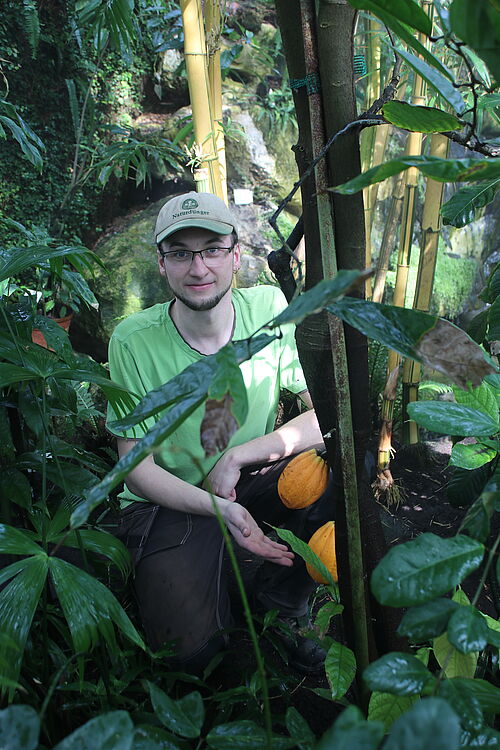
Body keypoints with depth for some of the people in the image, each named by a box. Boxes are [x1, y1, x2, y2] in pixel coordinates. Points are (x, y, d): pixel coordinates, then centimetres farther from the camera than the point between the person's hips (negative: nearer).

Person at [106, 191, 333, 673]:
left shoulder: (269, 308, -11)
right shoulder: (134, 341, -16)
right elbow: (135, 465, -12)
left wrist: (237, 457, -21)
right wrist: (218, 507, -27)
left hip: (254, 482, 3)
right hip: (169, 501, -2)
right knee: (190, 646, -20)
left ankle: (279, 604, -1)